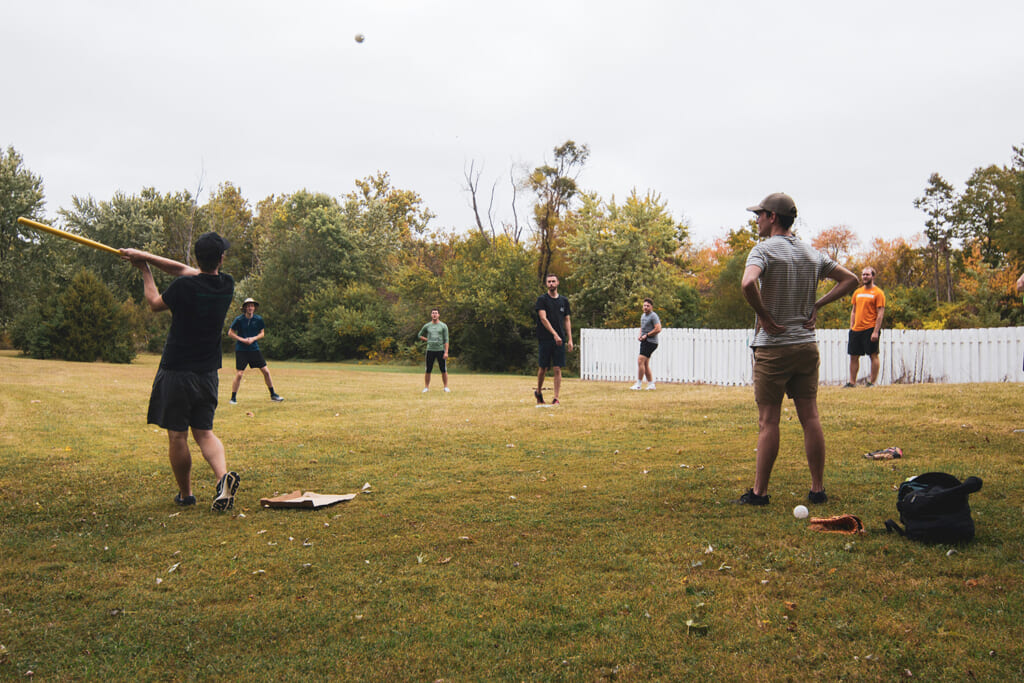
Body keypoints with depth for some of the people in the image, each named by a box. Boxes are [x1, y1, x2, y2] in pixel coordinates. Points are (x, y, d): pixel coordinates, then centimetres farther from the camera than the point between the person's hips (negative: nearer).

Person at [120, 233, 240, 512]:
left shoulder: (184, 286, -17)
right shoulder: (226, 285, -1)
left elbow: (155, 303, 4)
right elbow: (184, 269, 12)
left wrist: (145, 270, 17)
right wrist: (147, 256, 12)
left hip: (176, 371, -5)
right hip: (207, 373, 5)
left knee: (177, 436, 8)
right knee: (204, 432, 11)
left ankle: (185, 494, 18)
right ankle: (223, 476, -14)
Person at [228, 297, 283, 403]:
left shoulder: (259, 319, 1)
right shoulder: (239, 319, -7)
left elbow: (262, 333, 9)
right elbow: (230, 333, 0)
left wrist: (253, 339, -10)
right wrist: (242, 339, -12)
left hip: (254, 349, 3)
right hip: (241, 350, -3)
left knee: (266, 371, 1)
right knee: (239, 374, -8)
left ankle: (273, 395, 14)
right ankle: (233, 398, 6)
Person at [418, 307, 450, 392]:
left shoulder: (443, 326, 2)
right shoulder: (427, 326, 8)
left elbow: (446, 340, -2)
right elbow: (420, 335, 22)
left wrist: (446, 352, -10)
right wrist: (428, 340, 7)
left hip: (441, 350, -1)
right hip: (430, 350, 2)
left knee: (444, 370, 0)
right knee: (428, 370, 1)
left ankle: (446, 387, 9)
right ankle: (426, 387, 9)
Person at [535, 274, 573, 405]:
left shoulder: (564, 301, 12)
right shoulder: (542, 299, 0)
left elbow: (567, 320, 15)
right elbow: (543, 318, -11)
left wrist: (570, 339, 6)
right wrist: (554, 334, -21)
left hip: (559, 340, 3)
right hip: (545, 339, -2)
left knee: (557, 369, -2)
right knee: (543, 368, 4)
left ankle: (556, 398, 0)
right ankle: (538, 393, 26)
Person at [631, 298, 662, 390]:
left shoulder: (653, 316, -10)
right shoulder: (643, 316, 18)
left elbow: (658, 329, -20)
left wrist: (646, 335, -15)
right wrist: (640, 335, 13)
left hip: (651, 342, -9)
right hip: (644, 341, 9)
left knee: (640, 361, -16)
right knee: (645, 364, 8)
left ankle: (639, 384, -13)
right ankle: (651, 384, 14)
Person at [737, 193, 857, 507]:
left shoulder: (764, 250, -10)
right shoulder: (812, 253, 11)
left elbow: (748, 283, -29)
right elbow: (850, 279, 18)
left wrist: (764, 316, -15)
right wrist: (816, 305, 11)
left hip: (773, 347, -6)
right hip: (807, 344, 6)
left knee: (768, 421, -1)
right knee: (810, 418, 8)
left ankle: (759, 492, 5)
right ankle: (818, 489, 13)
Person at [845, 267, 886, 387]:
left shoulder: (878, 293, -4)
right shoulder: (857, 292, 14)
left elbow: (880, 313, -9)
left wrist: (876, 331, -16)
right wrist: (851, 327, 11)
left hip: (870, 329, -6)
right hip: (856, 329, 6)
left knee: (873, 355, -1)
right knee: (854, 356, 8)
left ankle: (872, 382, 4)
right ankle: (852, 382, 14)